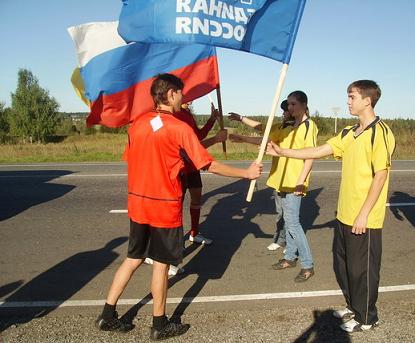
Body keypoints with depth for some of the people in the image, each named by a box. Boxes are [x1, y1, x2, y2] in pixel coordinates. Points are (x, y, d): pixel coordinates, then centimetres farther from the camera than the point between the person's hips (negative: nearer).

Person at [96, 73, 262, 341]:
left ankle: (108, 315, 24)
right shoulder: (179, 128, -14)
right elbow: (210, 165, -13)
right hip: (165, 207, -6)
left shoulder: (137, 124, 4)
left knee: (134, 258, 18)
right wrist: (246, 173, -3)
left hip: (138, 203, 6)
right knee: (161, 263, 7)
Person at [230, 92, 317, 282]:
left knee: (292, 223, -8)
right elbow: (265, 140, 15)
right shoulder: (286, 127, 15)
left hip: (293, 184, -8)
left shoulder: (308, 126, -7)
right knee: (288, 221, 15)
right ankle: (290, 258, 27)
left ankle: (307, 266, 2)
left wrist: (300, 181, -18)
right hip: (279, 181, 8)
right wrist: (242, 139, 7)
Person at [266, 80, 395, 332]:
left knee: (362, 268, 6)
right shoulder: (349, 133, 10)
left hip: (365, 219, -8)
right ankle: (353, 307, 39)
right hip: (345, 214, 8)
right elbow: (318, 151, 8)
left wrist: (364, 214, -18)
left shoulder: (380, 133, -15)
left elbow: (380, 175, -17)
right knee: (342, 264, 19)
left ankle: (367, 318, 26)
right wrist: (283, 152, 1)